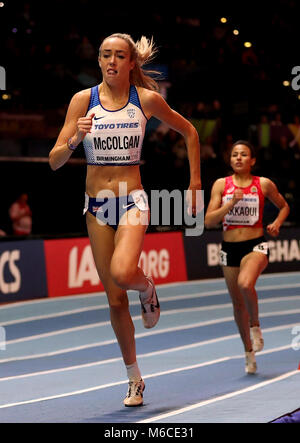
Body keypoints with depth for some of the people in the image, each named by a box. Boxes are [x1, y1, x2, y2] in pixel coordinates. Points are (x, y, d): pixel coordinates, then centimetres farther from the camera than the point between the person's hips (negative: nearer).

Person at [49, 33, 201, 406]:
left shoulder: (147, 99, -3)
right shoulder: (83, 100, -2)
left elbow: (189, 132, 13)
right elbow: (55, 161, -4)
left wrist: (195, 183, 10)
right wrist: (75, 140, -24)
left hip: (133, 200, -2)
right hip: (97, 205, 2)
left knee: (122, 273, -30)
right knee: (115, 299, 5)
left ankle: (147, 288, 7)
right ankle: (134, 379, 20)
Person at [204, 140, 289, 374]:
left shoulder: (264, 184, 0)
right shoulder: (221, 185, 1)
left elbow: (284, 206, 17)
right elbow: (208, 221, -5)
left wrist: (277, 223, -2)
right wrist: (231, 203, -17)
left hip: (256, 246, -3)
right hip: (230, 248, 3)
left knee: (245, 283, -33)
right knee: (238, 303, 10)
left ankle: (255, 325, -5)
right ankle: (249, 352, 28)